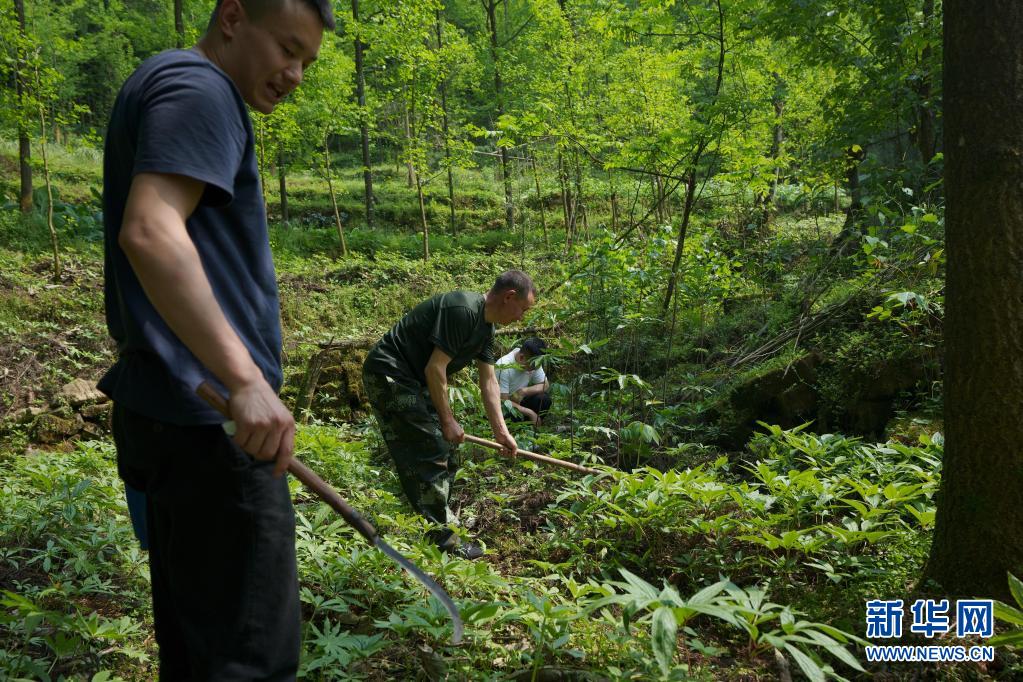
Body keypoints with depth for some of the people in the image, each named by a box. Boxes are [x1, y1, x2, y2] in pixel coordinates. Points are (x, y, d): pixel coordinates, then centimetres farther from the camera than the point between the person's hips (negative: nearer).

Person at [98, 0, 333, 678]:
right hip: (208, 418, -11)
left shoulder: (160, 91, 23)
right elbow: (149, 232, -25)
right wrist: (247, 381, -27)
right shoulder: (197, 86, -9)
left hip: (173, 412, 11)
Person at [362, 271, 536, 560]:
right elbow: (435, 368, -23)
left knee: (441, 450, 14)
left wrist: (501, 432, 7)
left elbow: (489, 382, 11)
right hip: (389, 375, -11)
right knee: (428, 453, -10)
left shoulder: (485, 327, 9)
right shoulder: (463, 310, -23)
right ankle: (442, 540, -2)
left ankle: (443, 521, 28)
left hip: (414, 380, 11)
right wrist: (448, 420, -14)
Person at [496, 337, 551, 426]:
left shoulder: (534, 362, -11)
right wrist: (530, 413, -32)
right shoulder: (504, 367, -29)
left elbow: (545, 386, -8)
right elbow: (503, 401, -29)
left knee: (544, 398, -19)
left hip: (519, 401, 6)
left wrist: (524, 391, -27)